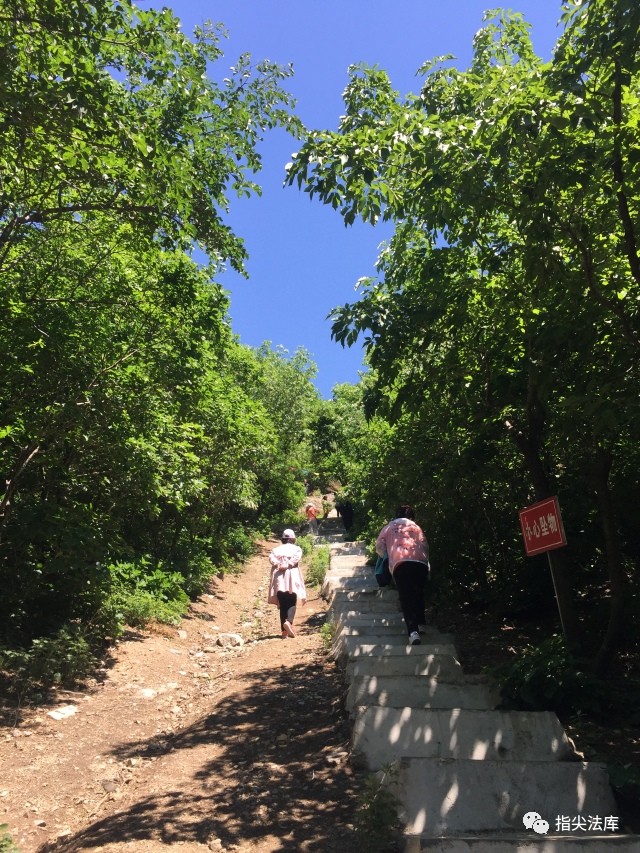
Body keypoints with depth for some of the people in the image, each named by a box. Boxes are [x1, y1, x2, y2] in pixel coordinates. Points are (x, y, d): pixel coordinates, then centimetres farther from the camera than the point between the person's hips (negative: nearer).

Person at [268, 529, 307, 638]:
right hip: (292, 579, -2)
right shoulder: (297, 548, 11)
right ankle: (289, 622, -22)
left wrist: (278, 564, -15)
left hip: (279, 580, 2)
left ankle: (284, 631, 4)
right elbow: (297, 558, -11)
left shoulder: (276, 549, 17)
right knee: (292, 604, 5)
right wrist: (288, 565, -18)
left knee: (282, 605, 8)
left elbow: (271, 557, -3)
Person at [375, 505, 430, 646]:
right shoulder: (416, 527, 26)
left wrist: (388, 558, 32)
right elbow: (425, 546, 14)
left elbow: (379, 547, 17)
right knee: (418, 595, 21)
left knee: (406, 598, -4)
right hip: (420, 563, 2)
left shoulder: (389, 527, 25)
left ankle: (413, 631, -20)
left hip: (400, 564, -1)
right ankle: (420, 623, 16)